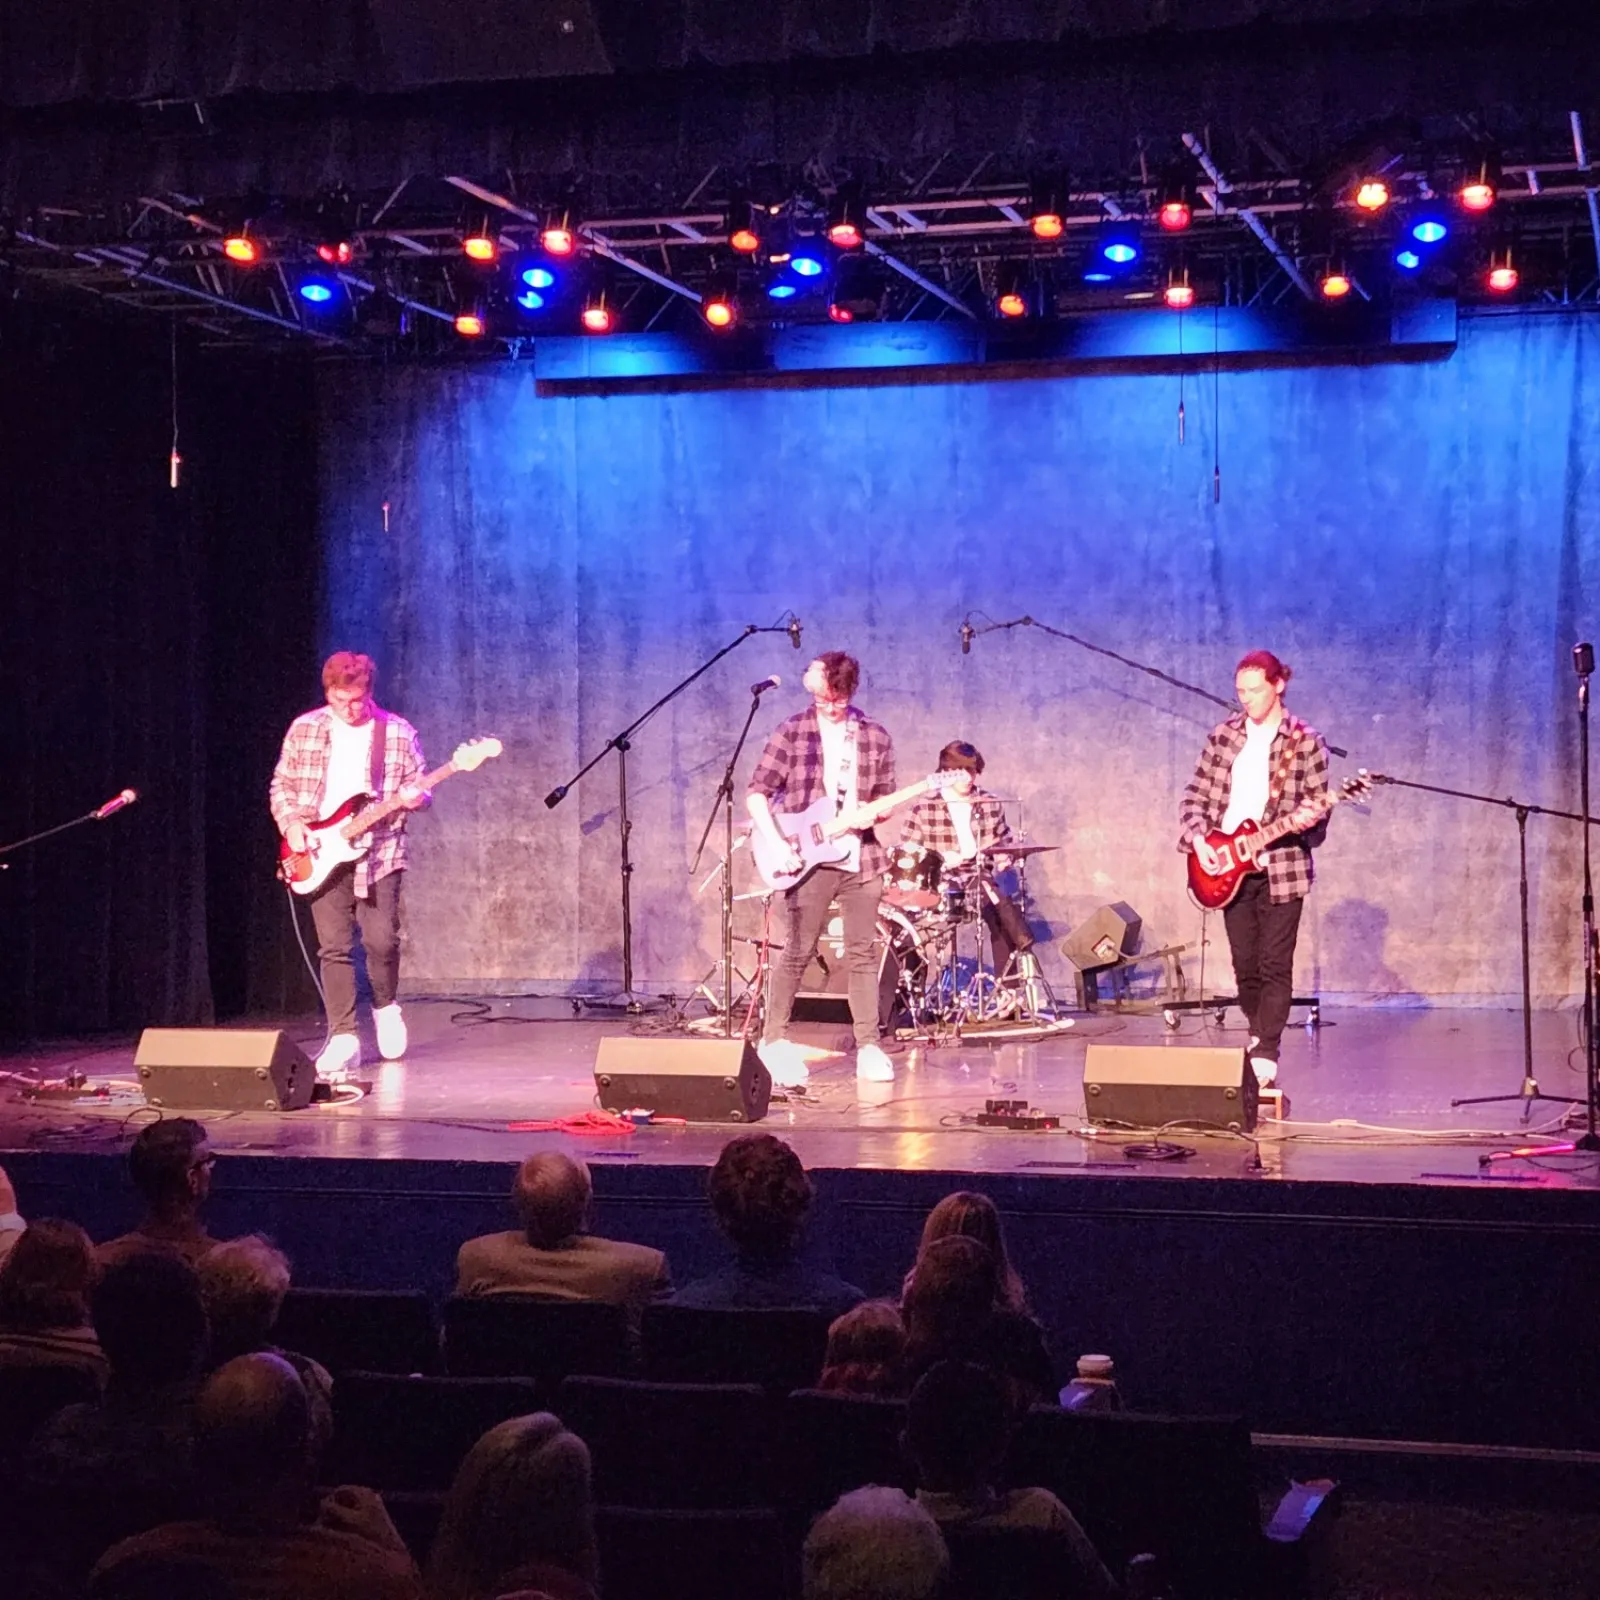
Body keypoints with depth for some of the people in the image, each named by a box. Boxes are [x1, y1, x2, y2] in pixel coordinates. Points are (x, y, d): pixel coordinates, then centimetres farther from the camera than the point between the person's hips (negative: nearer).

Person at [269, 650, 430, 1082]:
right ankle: (343, 1037, 0)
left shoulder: (398, 732, 0)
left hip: (379, 852, -1)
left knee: (382, 939, -8)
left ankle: (385, 1006, 21)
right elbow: (281, 785, 11)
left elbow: (420, 786, 6)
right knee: (334, 947, -3)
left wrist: (413, 797, -17)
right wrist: (291, 823, -5)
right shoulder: (305, 729, 4)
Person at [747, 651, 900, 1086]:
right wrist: (776, 841, -13)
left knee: (863, 953, 3)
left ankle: (868, 1046, 8)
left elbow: (887, 799, 14)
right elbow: (757, 793, -1)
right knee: (798, 951, -2)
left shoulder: (875, 737, 7)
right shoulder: (792, 731, -1)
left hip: (859, 857, 3)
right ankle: (774, 1040, 11)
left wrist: (874, 810, -9)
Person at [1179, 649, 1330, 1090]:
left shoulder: (1305, 741, -4)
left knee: (1274, 966, -5)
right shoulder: (1224, 735, 7)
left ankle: (1264, 1059, -6)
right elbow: (1196, 795, 10)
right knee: (1245, 966, 9)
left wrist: (1308, 817, -24)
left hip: (1280, 868, -4)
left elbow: (1319, 805, -1)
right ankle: (1262, 1038, 27)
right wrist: (1198, 839, -5)